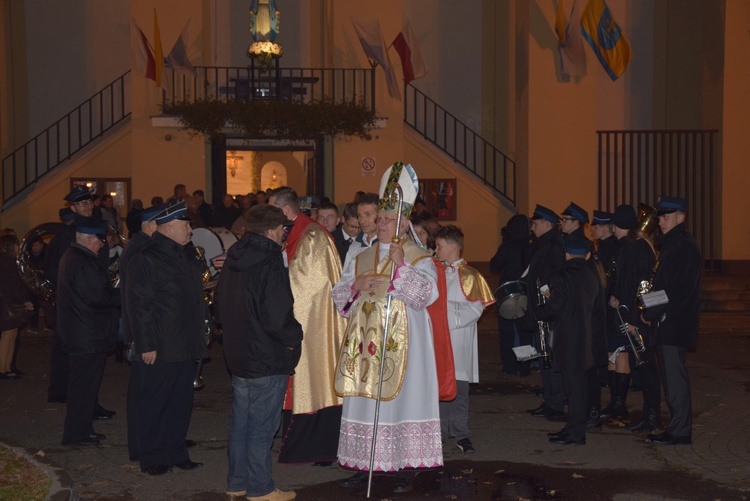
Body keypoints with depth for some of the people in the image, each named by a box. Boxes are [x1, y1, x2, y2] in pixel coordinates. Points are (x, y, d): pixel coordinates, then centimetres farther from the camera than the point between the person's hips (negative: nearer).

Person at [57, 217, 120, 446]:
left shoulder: (71, 257, 14)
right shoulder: (84, 262, -21)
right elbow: (98, 297, -23)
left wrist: (112, 294, 6)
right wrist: (120, 297, -8)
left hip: (77, 333, 11)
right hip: (89, 336, -11)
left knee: (82, 384, 17)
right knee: (85, 385, -2)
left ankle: (82, 430, 25)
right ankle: (77, 434, 5)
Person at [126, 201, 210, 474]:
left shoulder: (185, 257, 16)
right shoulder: (145, 259, -11)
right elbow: (138, 305, -15)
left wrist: (204, 325, 13)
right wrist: (146, 345, -18)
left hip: (186, 348, 8)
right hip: (159, 350, -8)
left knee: (181, 403, 14)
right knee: (153, 405, 3)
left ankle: (175, 452, 25)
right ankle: (150, 458, 14)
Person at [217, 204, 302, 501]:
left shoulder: (233, 261, 7)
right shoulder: (270, 267, -20)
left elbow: (220, 309, 15)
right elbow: (277, 320, -24)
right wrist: (295, 336, -7)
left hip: (238, 354, 8)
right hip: (268, 359, -8)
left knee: (240, 422, 16)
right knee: (261, 427, 2)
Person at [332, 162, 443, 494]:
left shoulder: (420, 259, -1)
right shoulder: (361, 259, 14)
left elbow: (426, 294, -15)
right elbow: (339, 296, 13)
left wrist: (401, 266, -23)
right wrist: (357, 286, -8)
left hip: (402, 343, -5)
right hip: (365, 343, 5)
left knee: (402, 397, -4)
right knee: (364, 398, 5)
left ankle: (406, 466, 4)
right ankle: (364, 463, 14)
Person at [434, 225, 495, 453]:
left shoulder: (468, 275, -2)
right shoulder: (435, 271, 13)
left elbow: (475, 308, -8)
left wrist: (448, 310, -14)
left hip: (458, 341, -4)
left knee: (459, 388, -2)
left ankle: (460, 433, 6)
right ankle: (441, 431, 15)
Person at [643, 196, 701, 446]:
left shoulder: (685, 246, -13)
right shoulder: (670, 244, 17)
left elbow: (679, 291, -19)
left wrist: (652, 313, -14)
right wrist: (651, 313, 9)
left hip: (674, 323, -10)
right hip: (666, 324, 10)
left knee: (675, 378, -6)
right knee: (671, 378, 12)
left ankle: (679, 432, 0)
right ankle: (677, 427, 18)